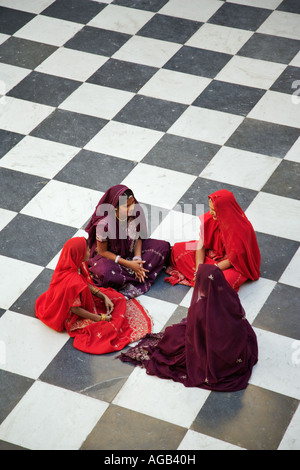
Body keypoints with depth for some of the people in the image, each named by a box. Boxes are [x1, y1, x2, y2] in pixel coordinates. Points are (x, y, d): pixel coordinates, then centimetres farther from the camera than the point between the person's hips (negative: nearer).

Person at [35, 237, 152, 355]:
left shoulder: (79, 264, -17)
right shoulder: (73, 282, -41)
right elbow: (75, 308, -27)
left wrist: (104, 297, -6)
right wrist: (99, 318, -17)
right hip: (74, 317, -8)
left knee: (118, 299, 9)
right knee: (107, 328, -12)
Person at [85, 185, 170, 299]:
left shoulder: (138, 211, -19)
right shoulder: (104, 223, -31)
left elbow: (138, 237, -2)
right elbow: (102, 251, -17)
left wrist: (137, 258, -17)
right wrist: (128, 264, -21)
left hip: (132, 250, 5)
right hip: (110, 255, -5)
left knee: (163, 247, -14)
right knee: (103, 272, -38)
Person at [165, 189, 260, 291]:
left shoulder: (241, 230, -32)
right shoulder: (210, 218, -16)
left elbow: (233, 259, -24)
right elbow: (201, 244, -10)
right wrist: (198, 270, -21)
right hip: (215, 251, 6)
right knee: (178, 248, -5)